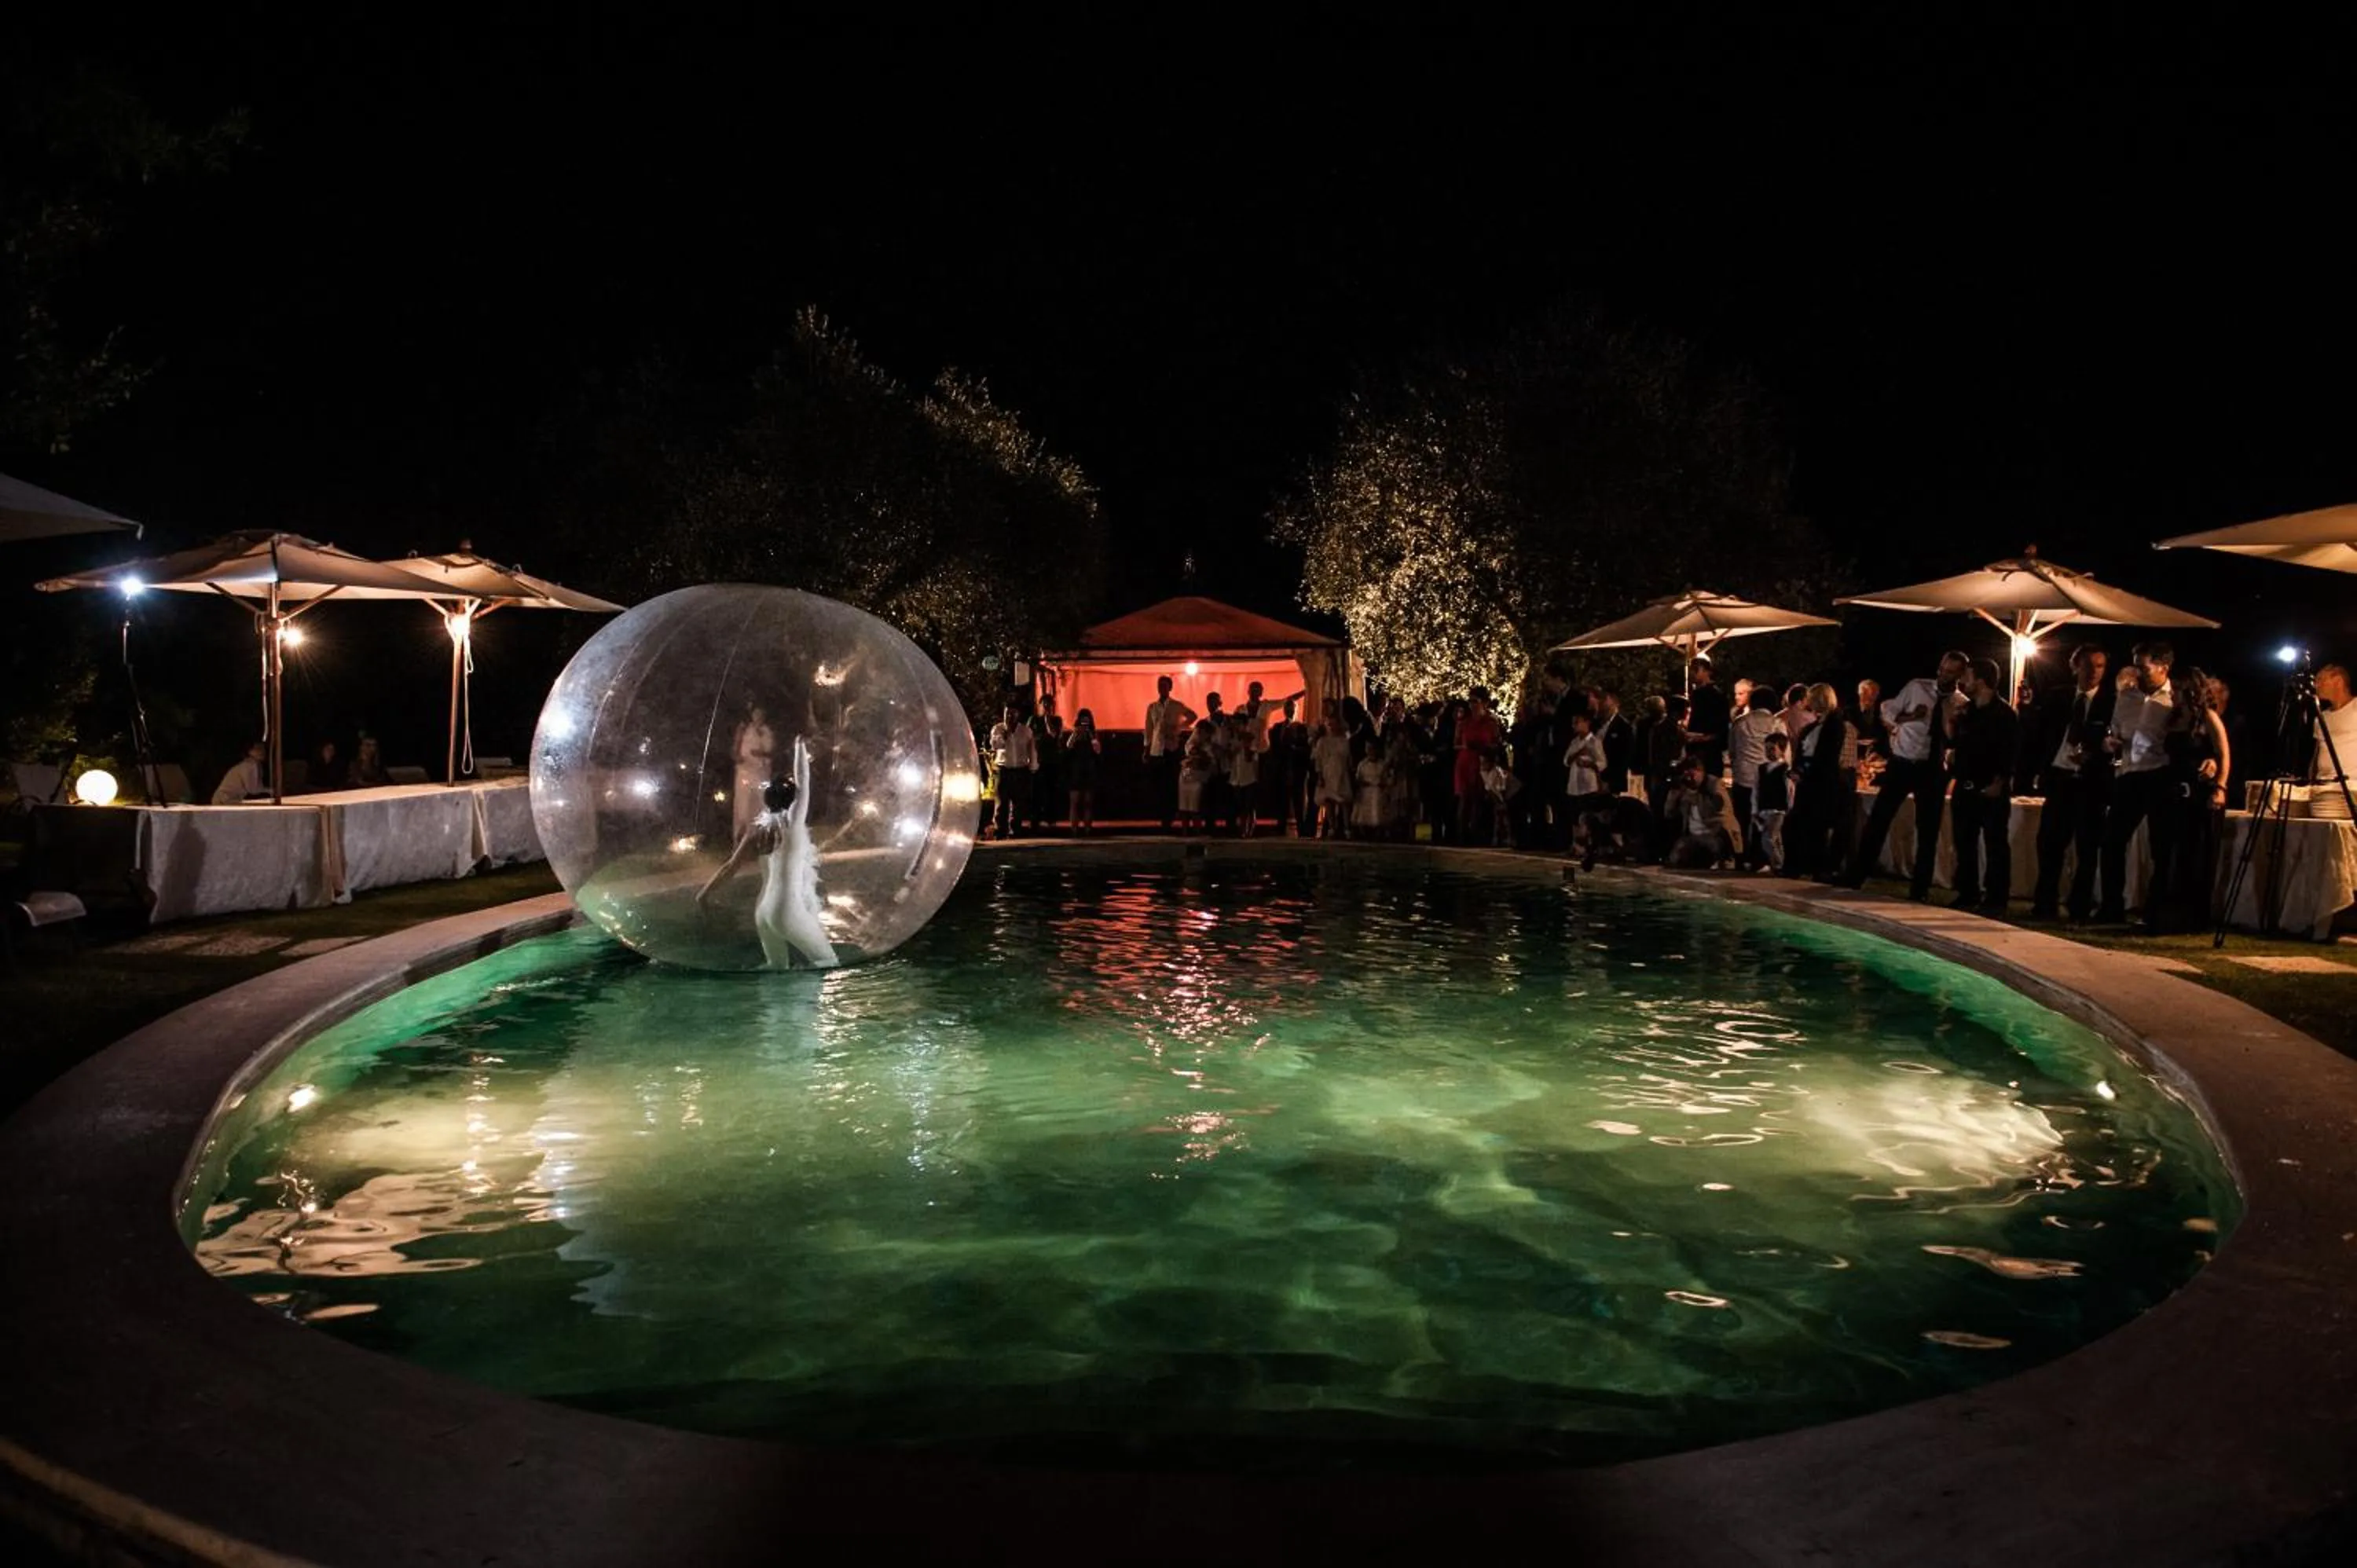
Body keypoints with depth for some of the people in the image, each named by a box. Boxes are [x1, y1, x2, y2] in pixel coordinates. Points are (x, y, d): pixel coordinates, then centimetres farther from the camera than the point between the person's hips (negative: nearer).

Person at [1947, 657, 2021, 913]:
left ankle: (1995, 899, -2)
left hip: (1992, 790, -7)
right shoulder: (1968, 712, 13)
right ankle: (1967, 894, 16)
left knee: (1995, 844, -3)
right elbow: (1955, 742, 20)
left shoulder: (2005, 714, -8)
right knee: (1964, 842, 9)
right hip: (1966, 787, 7)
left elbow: (2011, 753, -13)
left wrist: (2000, 782, -18)